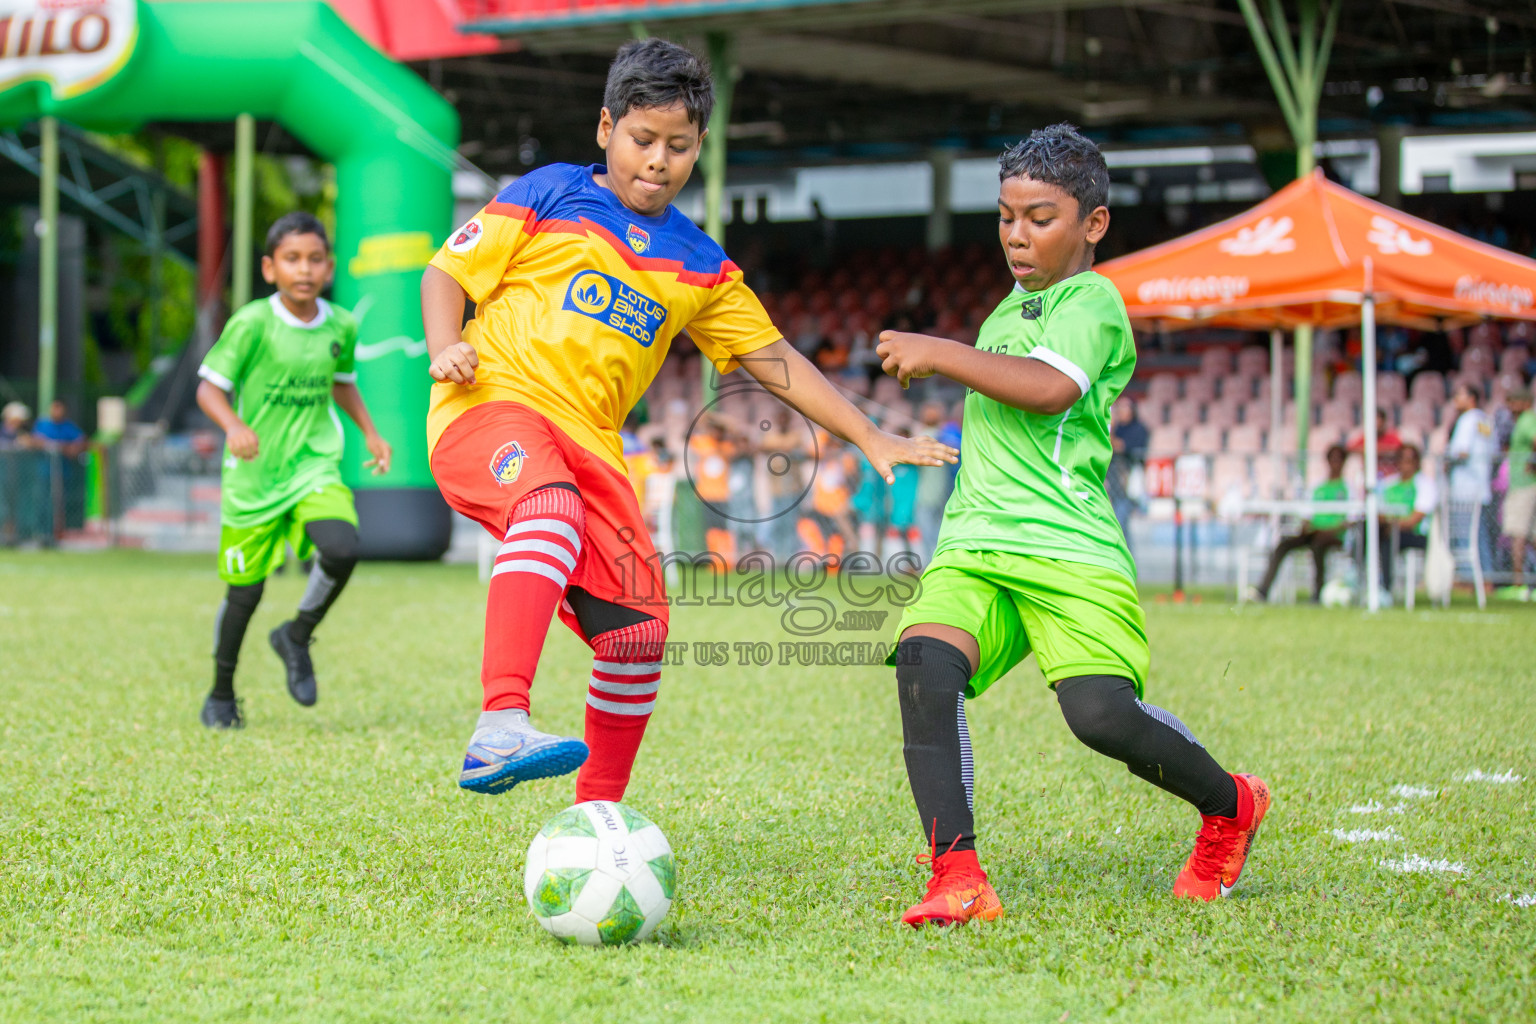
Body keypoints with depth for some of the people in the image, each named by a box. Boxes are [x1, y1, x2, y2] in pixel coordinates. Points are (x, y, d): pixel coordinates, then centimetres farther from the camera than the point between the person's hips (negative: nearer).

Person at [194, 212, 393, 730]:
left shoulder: (341, 325, 1)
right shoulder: (252, 323, -13)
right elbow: (209, 386, -11)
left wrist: (370, 432, 13)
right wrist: (234, 425, -30)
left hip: (314, 467, 3)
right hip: (253, 474, -3)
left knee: (342, 548, -24)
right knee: (244, 589, 6)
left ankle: (297, 637, 4)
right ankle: (222, 695, 30)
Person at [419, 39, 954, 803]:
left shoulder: (699, 266, 19)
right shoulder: (548, 196, 7)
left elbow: (771, 356, 21)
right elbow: (448, 272, 9)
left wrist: (871, 440, 15)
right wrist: (446, 349, -12)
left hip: (588, 443, 6)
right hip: (492, 405, -6)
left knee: (638, 631, -4)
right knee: (551, 507, -38)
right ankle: (499, 729, -53)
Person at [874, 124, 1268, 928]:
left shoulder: (1092, 300, -3)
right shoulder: (1009, 308, 24)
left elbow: (1050, 387, -23)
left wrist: (938, 353, -17)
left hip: (1068, 546, -7)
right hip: (974, 544, 7)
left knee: (1100, 712, -19)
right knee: (923, 664, -22)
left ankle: (1230, 804, 13)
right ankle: (956, 879, -26)